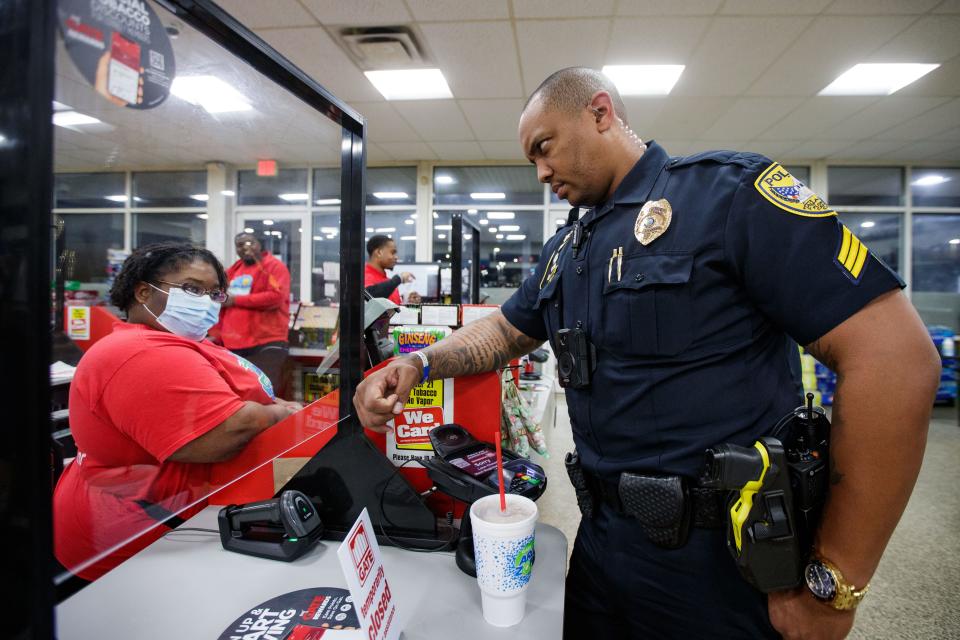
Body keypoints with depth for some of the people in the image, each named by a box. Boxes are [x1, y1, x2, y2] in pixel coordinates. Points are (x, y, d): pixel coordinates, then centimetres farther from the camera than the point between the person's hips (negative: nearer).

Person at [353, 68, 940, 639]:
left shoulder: (727, 190, -15)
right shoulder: (566, 248, 9)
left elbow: (897, 357, -20)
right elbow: (505, 332, 19)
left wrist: (834, 588, -17)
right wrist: (421, 365, -2)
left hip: (721, 561, -6)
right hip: (604, 534, 7)